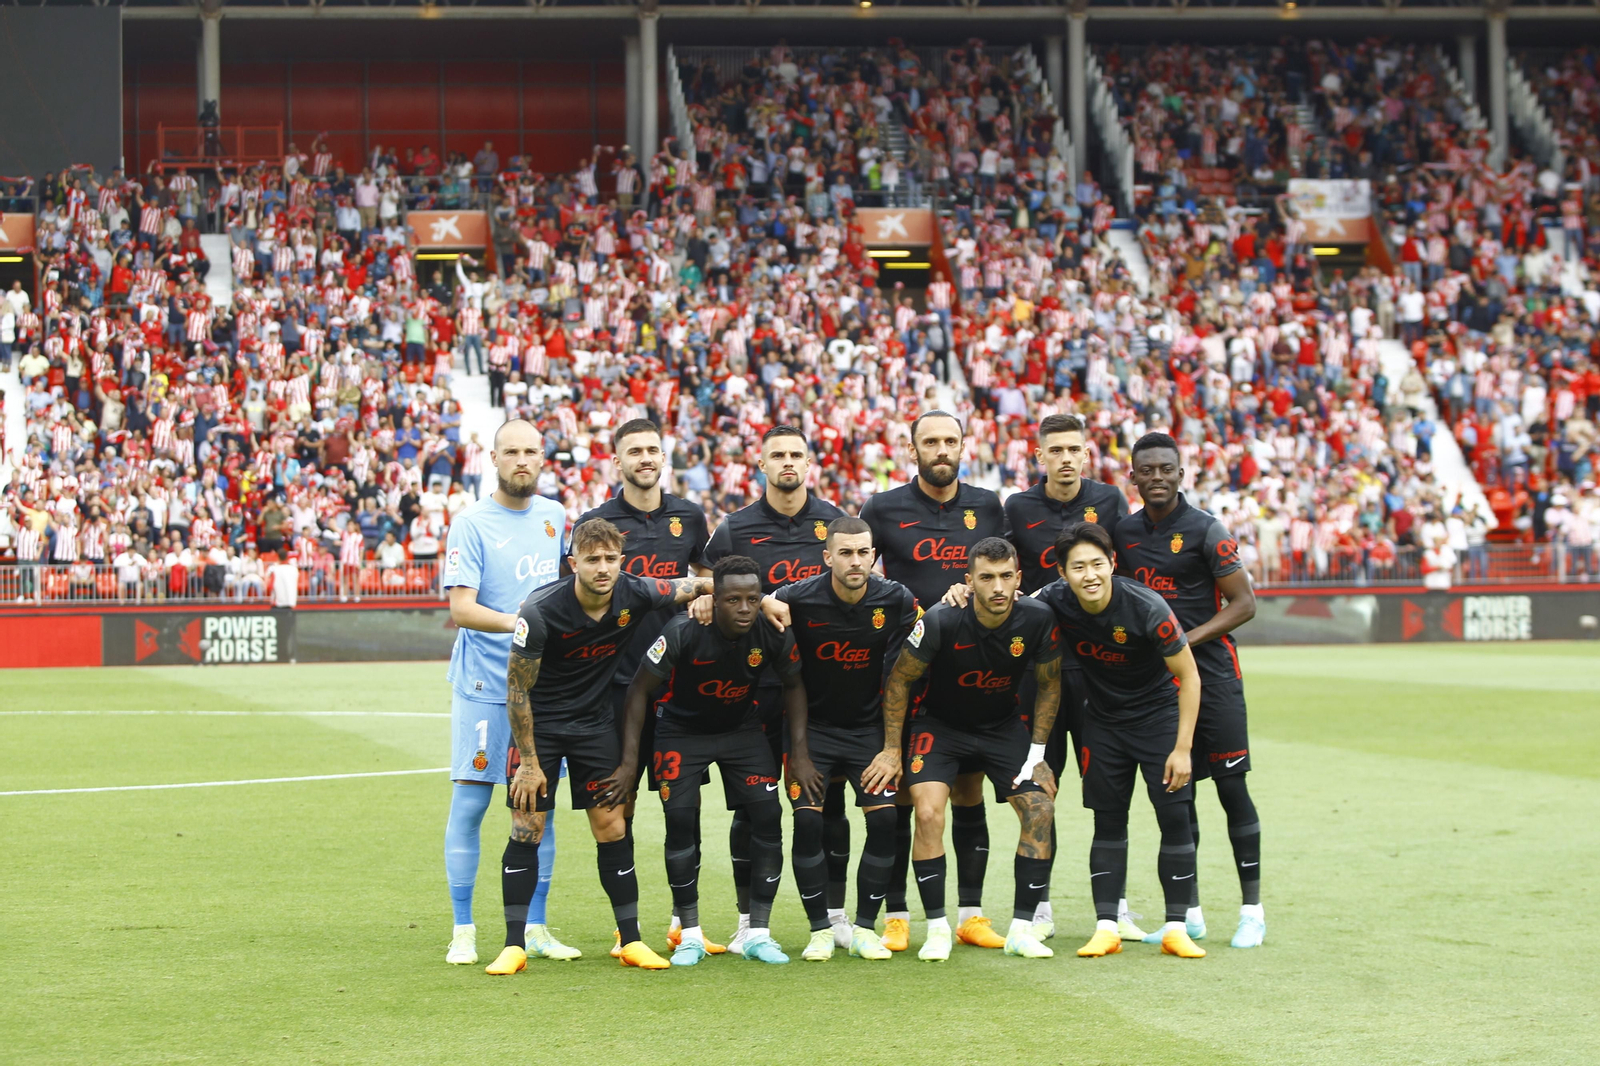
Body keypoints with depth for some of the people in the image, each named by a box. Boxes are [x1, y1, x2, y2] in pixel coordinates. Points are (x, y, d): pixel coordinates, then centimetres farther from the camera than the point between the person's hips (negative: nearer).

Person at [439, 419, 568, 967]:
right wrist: (519, 624, -28)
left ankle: (535, 928, 15)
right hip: (485, 682, -5)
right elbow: (461, 608, -16)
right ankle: (463, 931, 4)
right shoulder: (471, 523, -7)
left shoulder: (554, 516, 11)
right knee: (470, 803, -3)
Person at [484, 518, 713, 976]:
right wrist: (529, 762, -14)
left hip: (594, 720, 3)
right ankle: (514, 946, 1)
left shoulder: (634, 594, -16)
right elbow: (517, 690, -16)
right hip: (539, 722, -3)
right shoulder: (541, 611, -25)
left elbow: (693, 585, 4)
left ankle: (631, 941, 8)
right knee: (526, 829, -6)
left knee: (612, 827, -1)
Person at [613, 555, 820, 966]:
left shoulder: (774, 634, -22)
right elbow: (639, 689, -18)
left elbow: (793, 685, -1)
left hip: (742, 728, 3)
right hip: (682, 729, -2)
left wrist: (799, 753, -4)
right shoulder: (684, 632, -30)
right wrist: (629, 761, -19)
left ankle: (758, 933, 0)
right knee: (681, 821, -15)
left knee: (768, 817, -11)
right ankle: (691, 935, 0)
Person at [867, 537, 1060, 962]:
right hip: (940, 725, -3)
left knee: (1040, 811, -12)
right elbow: (899, 679, -12)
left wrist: (1037, 752, -5)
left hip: (1004, 726, 3)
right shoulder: (942, 621, -28)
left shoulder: (1037, 620, -19)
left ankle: (1022, 928, -2)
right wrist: (892, 750, -10)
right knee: (928, 814, -21)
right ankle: (937, 929, -8)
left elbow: (1049, 685, -1)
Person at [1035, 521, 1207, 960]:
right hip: (1103, 719, 3)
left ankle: (1175, 928, -2)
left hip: (1159, 713, -3)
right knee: (1108, 821, 1)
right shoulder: (1055, 602, -17)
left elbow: (1188, 677, -17)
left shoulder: (1146, 608, -27)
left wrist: (1182, 748, -18)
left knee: (1175, 818, -9)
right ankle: (1106, 927, 5)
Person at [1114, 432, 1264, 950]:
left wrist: (1189, 638, -16)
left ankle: (1252, 908, 0)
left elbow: (1244, 603, -9)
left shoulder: (1205, 531, -7)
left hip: (1210, 671, -5)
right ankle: (1189, 911, 13)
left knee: (1231, 787, -5)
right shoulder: (1124, 532, 8)